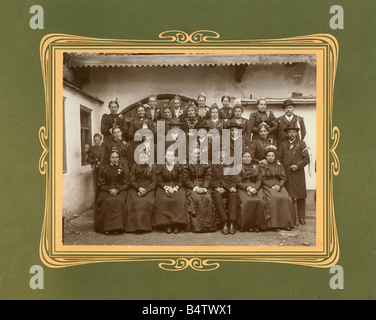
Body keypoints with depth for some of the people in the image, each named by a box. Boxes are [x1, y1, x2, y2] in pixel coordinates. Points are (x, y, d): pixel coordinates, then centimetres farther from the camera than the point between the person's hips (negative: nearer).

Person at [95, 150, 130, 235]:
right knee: (108, 201, -33)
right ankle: (108, 227, -32)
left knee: (118, 201, -34)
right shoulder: (103, 167, 10)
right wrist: (109, 190, -11)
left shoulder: (124, 167, 10)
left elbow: (126, 184, 6)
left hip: (120, 190, 0)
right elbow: (100, 184, 7)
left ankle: (118, 227, -32)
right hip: (106, 191, 0)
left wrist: (117, 190, -12)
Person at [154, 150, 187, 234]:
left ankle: (177, 224, -25)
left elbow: (180, 181, 4)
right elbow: (159, 181, 3)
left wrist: (175, 188, -14)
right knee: (162, 200, -32)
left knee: (180, 199, -32)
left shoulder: (178, 167, 7)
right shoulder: (160, 167, 6)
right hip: (164, 187, 0)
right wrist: (166, 188, -14)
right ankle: (166, 224, -25)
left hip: (176, 187, 0)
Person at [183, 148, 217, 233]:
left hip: (203, 187, 2)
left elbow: (208, 178, 6)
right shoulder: (187, 166, 10)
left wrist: (204, 188, -14)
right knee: (194, 198, -32)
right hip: (191, 188, -1)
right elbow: (186, 179, 0)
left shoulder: (206, 165, 16)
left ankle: (208, 225, -24)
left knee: (207, 198, -29)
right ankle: (195, 225, -32)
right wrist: (195, 188, -15)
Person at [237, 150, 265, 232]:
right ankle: (246, 225, -23)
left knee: (259, 201, -29)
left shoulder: (256, 166, 20)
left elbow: (259, 180, 11)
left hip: (256, 188, 2)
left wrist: (255, 188, -9)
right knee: (247, 202, -33)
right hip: (243, 189, -2)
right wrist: (248, 188, -14)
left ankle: (258, 225, -22)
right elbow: (238, 182, 2)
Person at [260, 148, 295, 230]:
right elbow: (263, 180, 0)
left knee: (286, 198, -26)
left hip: (279, 186, 3)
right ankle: (273, 223, -31)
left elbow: (283, 178, 12)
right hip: (267, 186, -3)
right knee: (273, 199, -34)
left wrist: (279, 185, -8)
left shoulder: (279, 165, 18)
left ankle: (285, 223, -23)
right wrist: (272, 186, -12)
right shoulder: (262, 166, 8)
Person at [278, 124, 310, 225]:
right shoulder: (283, 144, 13)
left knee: (301, 197, -1)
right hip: (286, 174, 2)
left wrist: (298, 165, -11)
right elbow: (280, 158, 16)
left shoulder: (301, 144, 6)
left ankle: (301, 217, 5)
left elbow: (306, 159, 1)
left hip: (298, 173, -2)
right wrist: (283, 169, 3)